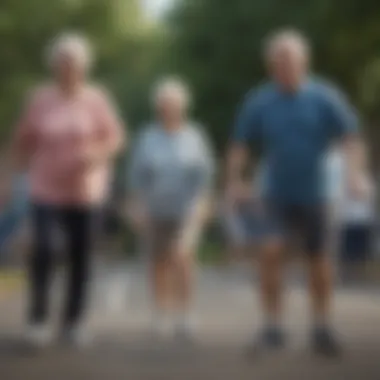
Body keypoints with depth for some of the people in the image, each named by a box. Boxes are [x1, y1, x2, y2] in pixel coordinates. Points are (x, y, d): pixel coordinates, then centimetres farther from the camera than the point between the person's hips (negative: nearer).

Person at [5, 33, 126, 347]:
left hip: (85, 190, 1)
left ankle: (74, 321, 18)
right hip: (47, 189, 0)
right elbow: (23, 141, 8)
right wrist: (22, 169, 4)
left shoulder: (96, 99, -3)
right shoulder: (40, 99, -1)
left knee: (80, 256, 5)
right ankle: (38, 317, -1)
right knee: (43, 249, -16)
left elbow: (116, 137, 0)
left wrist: (97, 154, -17)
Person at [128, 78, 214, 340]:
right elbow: (138, 174, 3)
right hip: (156, 212, 2)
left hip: (187, 211, -2)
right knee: (160, 262, 9)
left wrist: (202, 203, -7)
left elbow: (205, 172, 1)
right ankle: (162, 315, 18)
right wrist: (138, 206, -3)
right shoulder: (148, 137, 1)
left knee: (181, 257, -16)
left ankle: (184, 313, -6)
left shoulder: (195, 136, 0)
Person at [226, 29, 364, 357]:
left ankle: (322, 328, 27)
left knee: (318, 260, 9)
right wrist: (234, 181, -5)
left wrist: (353, 173, -21)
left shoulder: (324, 97, -6)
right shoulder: (259, 102, -3)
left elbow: (349, 136, -9)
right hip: (278, 195, 0)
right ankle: (273, 327, -5)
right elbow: (240, 144, 3)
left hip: (315, 196, 0)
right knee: (271, 252, -17)